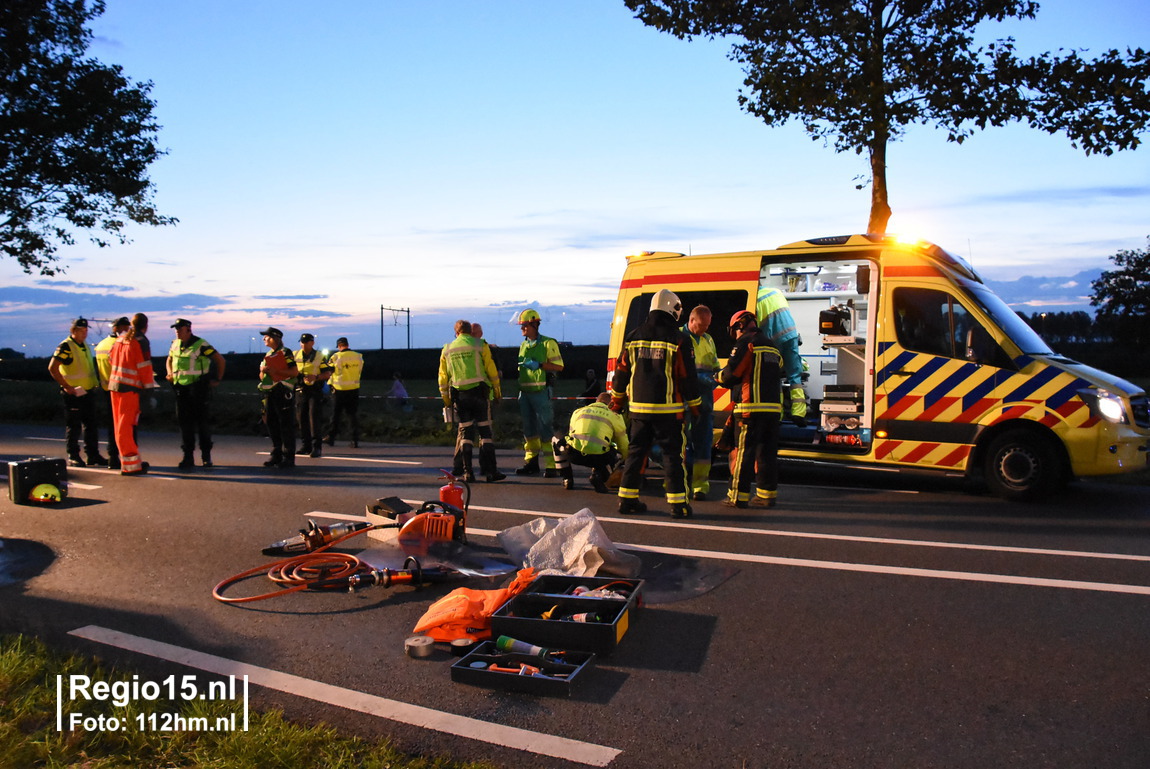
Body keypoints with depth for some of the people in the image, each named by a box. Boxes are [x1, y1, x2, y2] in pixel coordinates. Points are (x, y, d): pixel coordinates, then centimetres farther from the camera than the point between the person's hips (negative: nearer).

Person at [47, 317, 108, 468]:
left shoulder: (86, 346, 14)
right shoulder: (65, 347, -11)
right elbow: (52, 368, -18)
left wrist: (95, 382, 14)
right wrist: (66, 387, -18)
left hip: (88, 392, 8)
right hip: (74, 393, -8)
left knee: (91, 425, 10)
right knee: (74, 426, 0)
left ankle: (93, 455, 16)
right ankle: (73, 456, 8)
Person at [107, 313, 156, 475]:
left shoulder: (119, 340, 14)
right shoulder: (141, 342, -9)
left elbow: (111, 360, 21)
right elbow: (145, 367, -13)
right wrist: (149, 388, -9)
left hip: (114, 385, 8)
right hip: (130, 388, -8)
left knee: (122, 425, 12)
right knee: (127, 426, -7)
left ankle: (133, 461, 22)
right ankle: (130, 465, -4)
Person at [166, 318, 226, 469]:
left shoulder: (201, 345, -11)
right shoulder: (175, 344, 8)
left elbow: (220, 360, -6)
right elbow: (169, 360, 26)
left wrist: (218, 380, -4)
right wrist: (170, 374, 7)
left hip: (199, 389, -5)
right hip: (181, 388, 5)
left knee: (203, 422, 3)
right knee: (184, 422, 3)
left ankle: (206, 456, 14)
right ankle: (188, 456, 7)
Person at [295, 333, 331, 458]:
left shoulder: (320, 357, 1)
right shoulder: (295, 356, 12)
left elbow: (327, 374, -2)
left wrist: (316, 377, -19)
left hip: (315, 391, -4)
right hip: (300, 390, 4)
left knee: (315, 419, -9)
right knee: (302, 419, 7)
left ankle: (317, 447, -7)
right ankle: (305, 446, 15)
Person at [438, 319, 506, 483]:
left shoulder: (447, 349, 11)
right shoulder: (480, 345, 2)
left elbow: (443, 376, 12)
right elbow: (492, 370, -1)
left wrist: (445, 397, 20)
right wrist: (496, 390, 10)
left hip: (459, 394, 3)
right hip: (479, 391, -3)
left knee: (465, 431, 9)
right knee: (485, 430, 1)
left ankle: (466, 471, 4)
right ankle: (489, 471, -3)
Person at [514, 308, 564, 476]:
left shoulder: (548, 343, -4)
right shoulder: (523, 345, 17)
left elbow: (559, 366, -8)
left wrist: (539, 365, -17)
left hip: (541, 392, -7)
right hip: (524, 392, 7)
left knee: (546, 429, -9)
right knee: (529, 430, 11)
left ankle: (552, 466, -7)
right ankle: (531, 463, 19)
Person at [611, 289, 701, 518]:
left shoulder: (633, 337, 6)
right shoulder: (679, 340, -7)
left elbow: (621, 371, 12)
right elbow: (688, 377, -5)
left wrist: (617, 399, 24)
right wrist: (694, 405, 6)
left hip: (639, 408, 4)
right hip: (668, 410, -4)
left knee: (636, 452, 12)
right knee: (672, 454, 1)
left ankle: (627, 499, 15)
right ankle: (678, 504, 2)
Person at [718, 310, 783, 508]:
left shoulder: (745, 343, -3)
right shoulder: (772, 347, 22)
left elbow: (731, 374, -9)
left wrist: (718, 377, 11)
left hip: (750, 407, -7)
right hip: (773, 408, 7)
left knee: (743, 451, -4)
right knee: (767, 451, 10)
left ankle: (738, 495, -2)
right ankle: (766, 494, 13)